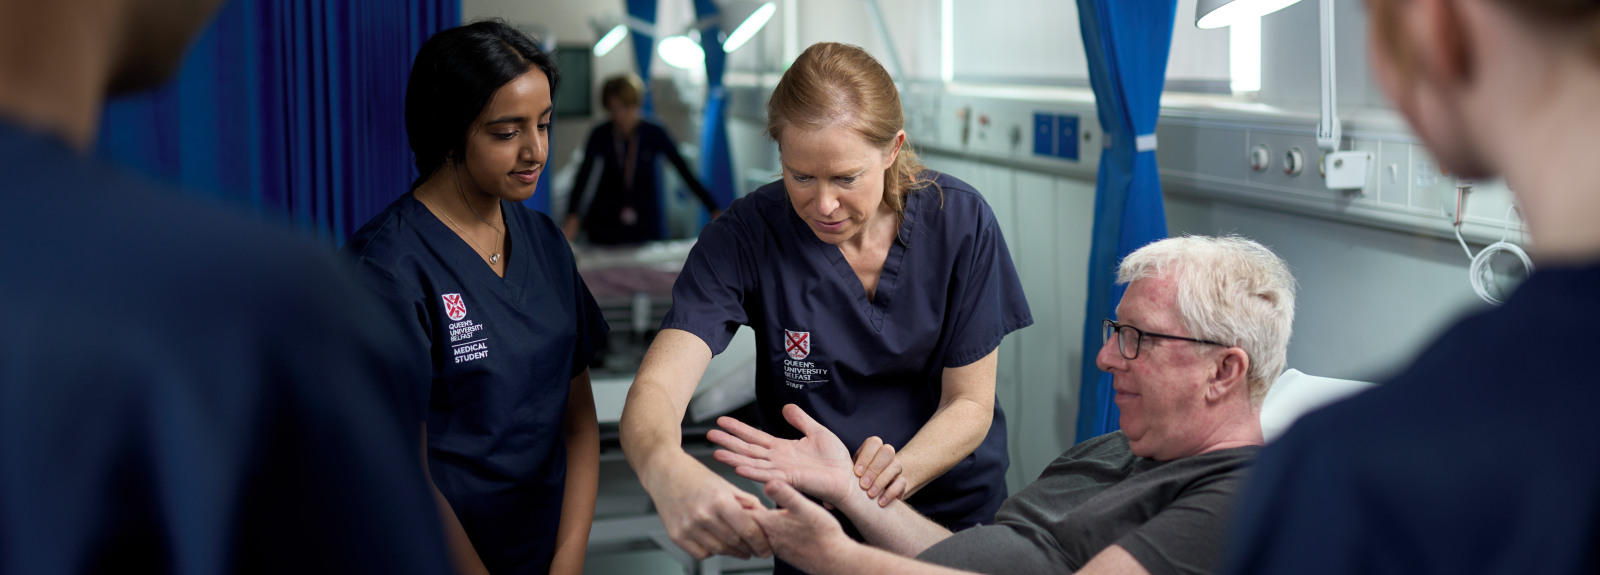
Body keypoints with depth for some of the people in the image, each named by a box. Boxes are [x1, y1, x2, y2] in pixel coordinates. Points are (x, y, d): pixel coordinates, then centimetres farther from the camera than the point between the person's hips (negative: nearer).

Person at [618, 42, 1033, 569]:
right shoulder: (745, 236, -21)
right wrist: (667, 471, -56)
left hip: (961, 510, 1)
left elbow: (970, 402, -12)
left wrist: (897, 471, -34)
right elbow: (655, 389, -31)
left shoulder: (960, 220, -17)